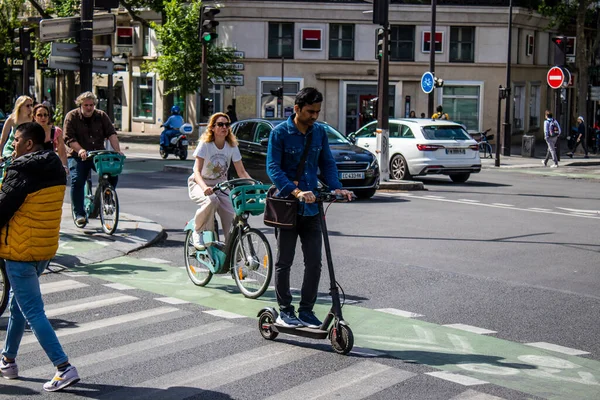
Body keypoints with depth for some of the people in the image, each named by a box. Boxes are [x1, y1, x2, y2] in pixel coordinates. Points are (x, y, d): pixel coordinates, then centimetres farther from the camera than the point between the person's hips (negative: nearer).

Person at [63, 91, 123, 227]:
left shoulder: (101, 116, 6)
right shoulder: (71, 117, -2)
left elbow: (111, 133, -3)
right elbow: (68, 138, -12)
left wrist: (117, 150, -19)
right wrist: (80, 150, -29)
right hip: (77, 156, -3)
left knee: (113, 174, -15)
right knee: (77, 181, -19)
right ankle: (79, 214, -9)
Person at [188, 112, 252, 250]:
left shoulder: (232, 146, -6)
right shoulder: (205, 144, -17)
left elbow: (241, 172, -7)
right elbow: (197, 171, -26)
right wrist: (205, 187, -47)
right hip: (200, 184, -4)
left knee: (232, 217, -17)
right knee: (211, 201, -37)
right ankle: (197, 233, -14)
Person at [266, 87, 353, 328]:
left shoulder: (320, 132, 5)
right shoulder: (280, 133, -10)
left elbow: (327, 163, 11)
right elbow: (273, 168, -16)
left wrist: (336, 187, -8)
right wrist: (295, 191, -29)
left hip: (311, 208, 5)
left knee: (314, 263, 3)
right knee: (284, 262, 6)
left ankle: (306, 311, 14)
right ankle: (285, 311, 17)